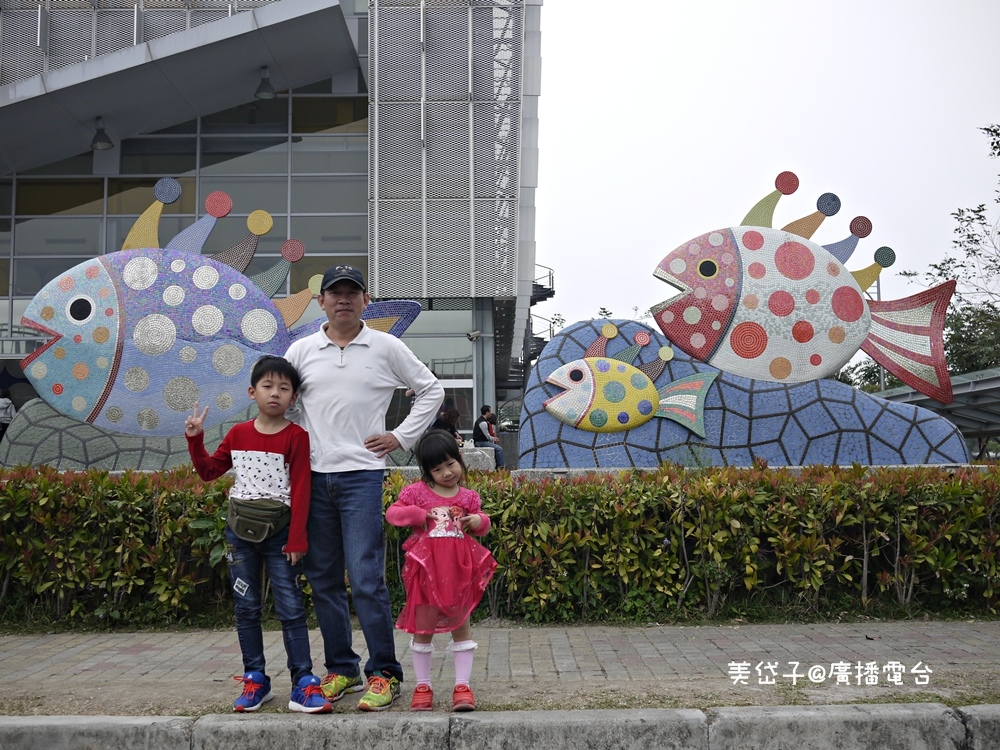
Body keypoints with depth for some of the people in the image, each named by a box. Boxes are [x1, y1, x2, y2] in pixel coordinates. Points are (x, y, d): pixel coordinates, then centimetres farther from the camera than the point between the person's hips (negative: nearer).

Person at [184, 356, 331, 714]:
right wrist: (195, 438, 3)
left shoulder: (296, 436, -7)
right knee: (246, 608, 9)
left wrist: (296, 539, -13)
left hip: (279, 532, -4)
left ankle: (303, 685, 0)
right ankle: (255, 680, 19)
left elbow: (300, 491, -10)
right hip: (240, 531, 4)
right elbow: (209, 471, 17)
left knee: (291, 608, -3)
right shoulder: (238, 434, 6)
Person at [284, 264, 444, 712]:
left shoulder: (386, 348, 3)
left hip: (361, 475, -3)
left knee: (366, 579, -9)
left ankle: (383, 673, 3)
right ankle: (341, 670, 22)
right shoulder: (301, 351, 9)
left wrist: (401, 437, 4)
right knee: (323, 580, 9)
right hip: (312, 476, 4)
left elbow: (431, 391, 11)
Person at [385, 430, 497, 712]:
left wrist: (479, 521, -7)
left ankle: (463, 685, 14)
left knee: (461, 625, 7)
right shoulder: (416, 491, 0)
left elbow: (482, 527, 16)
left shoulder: (468, 497, 6)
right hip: (427, 567, -1)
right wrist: (415, 514, -13)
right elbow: (392, 513, 1)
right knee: (423, 626, 7)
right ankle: (422, 686, 18)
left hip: (460, 567, 2)